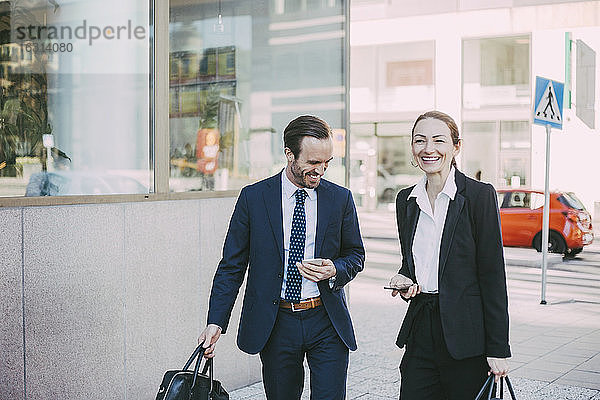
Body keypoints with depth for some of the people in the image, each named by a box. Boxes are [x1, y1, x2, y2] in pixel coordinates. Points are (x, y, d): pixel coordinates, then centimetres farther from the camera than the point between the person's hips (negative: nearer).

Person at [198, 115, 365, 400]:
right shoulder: (253, 197, -2)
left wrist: (334, 270, -12)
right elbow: (232, 265, 0)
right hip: (274, 323, 0)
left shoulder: (340, 198, 2)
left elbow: (355, 255, 11)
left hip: (327, 323, 1)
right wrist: (216, 322, -7)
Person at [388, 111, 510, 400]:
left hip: (466, 332, -5)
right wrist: (404, 281, -3)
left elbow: (492, 274, -9)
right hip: (420, 330, 5)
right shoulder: (406, 199, 9)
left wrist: (498, 348, -11)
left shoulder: (479, 195, -7)